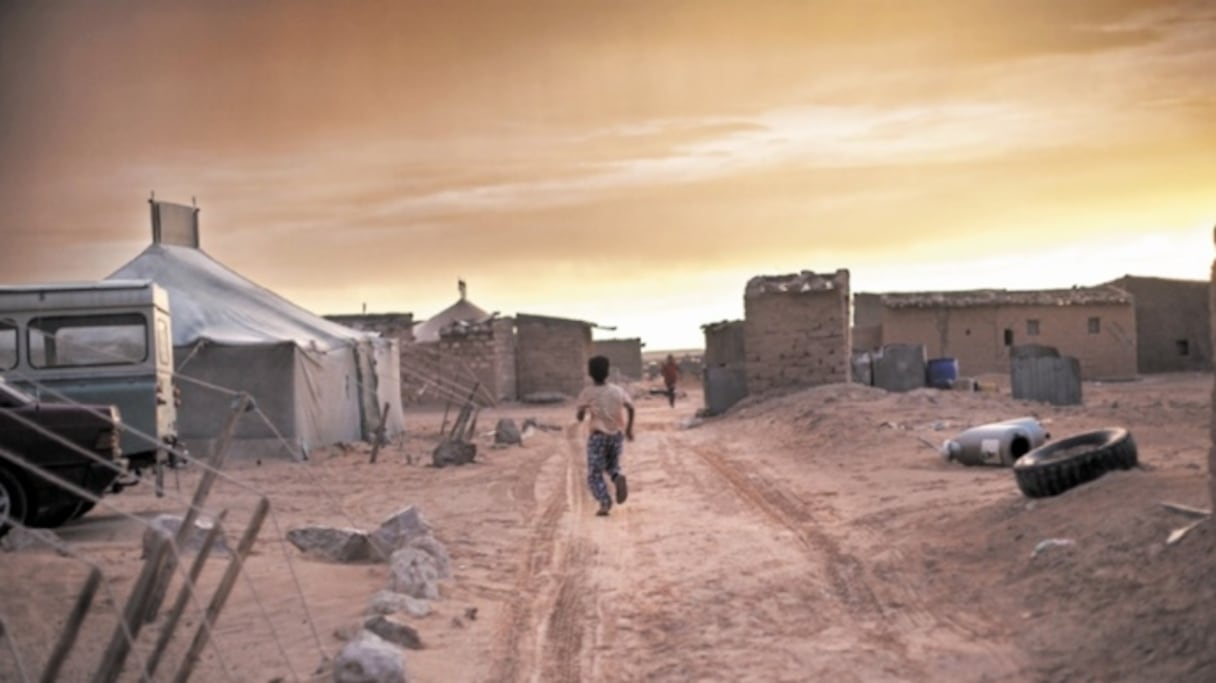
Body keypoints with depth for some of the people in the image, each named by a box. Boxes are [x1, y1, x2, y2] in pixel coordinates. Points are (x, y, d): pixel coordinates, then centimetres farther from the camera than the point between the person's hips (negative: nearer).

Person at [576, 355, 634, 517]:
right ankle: (618, 477, -12)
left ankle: (604, 502, -16)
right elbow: (630, 408, -6)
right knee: (612, 465, 23)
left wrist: (581, 416, 10)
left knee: (595, 474, 4)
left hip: (598, 435, -3)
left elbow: (581, 413, -12)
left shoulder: (588, 393, -3)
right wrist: (629, 428, 1)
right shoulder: (618, 391, 5)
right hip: (616, 434, 3)